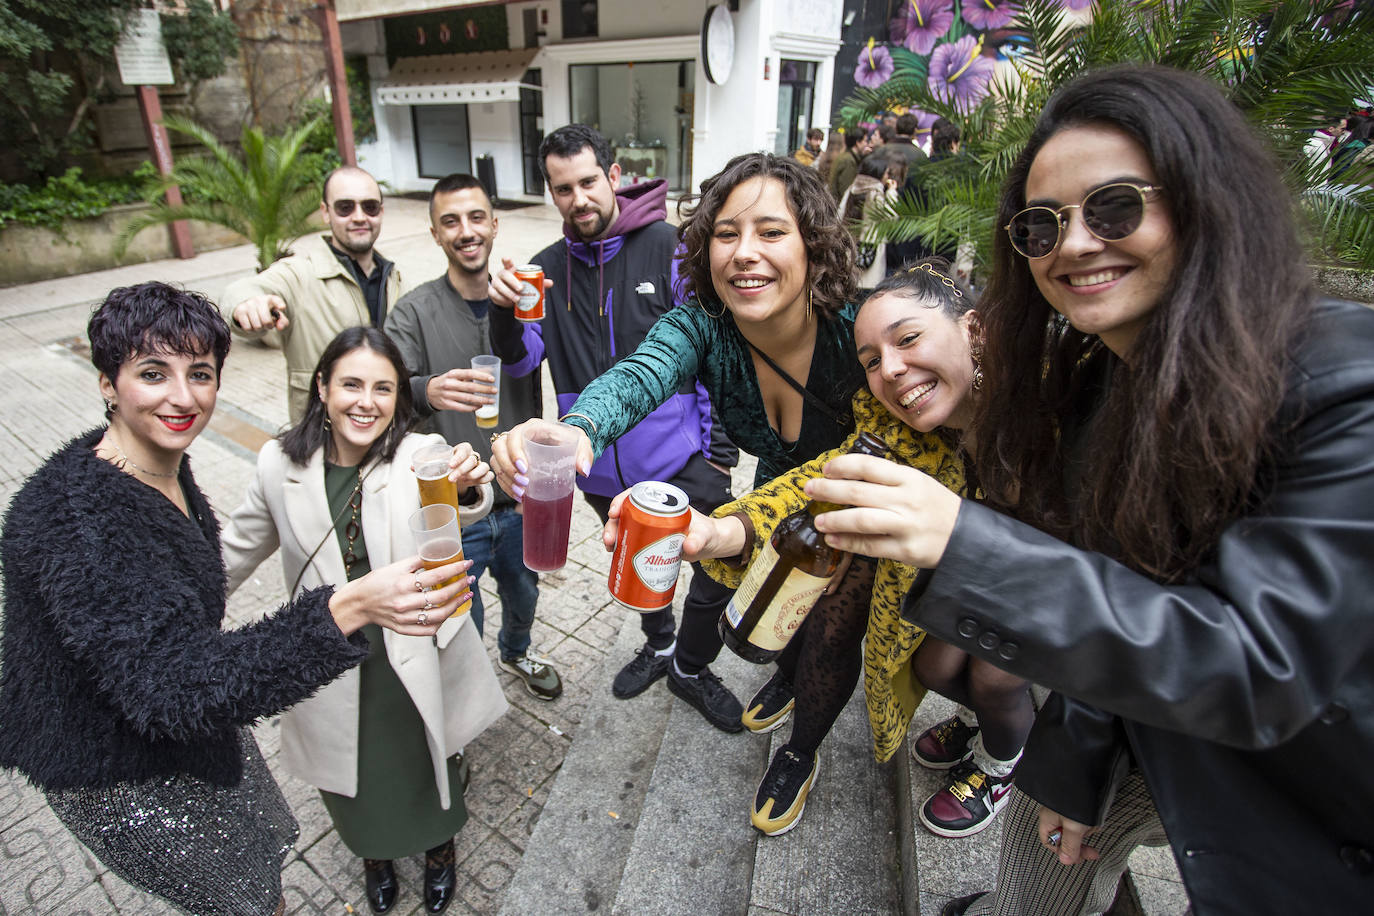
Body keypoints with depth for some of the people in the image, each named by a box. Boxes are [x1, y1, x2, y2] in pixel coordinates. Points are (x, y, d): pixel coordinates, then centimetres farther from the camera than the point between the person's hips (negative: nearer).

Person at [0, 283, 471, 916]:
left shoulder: (163, 464, -7)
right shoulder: (76, 519, -35)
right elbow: (175, 689, -43)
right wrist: (347, 609, -55)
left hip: (194, 722, 8)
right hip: (122, 775, -7)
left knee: (265, 850, 27)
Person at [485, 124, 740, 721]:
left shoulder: (665, 247, -9)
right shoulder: (548, 267, 3)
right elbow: (521, 361, -3)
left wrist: (720, 446, -10)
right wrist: (504, 309, -24)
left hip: (679, 459, -3)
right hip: (603, 468, 4)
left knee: (722, 567, 4)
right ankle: (659, 645, 52)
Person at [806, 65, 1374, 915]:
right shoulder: (1088, 385, -8)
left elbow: (1258, 665, -33)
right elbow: (1107, 592, -2)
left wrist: (963, 544, -44)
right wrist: (1075, 763, 0)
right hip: (1158, 734, 5)